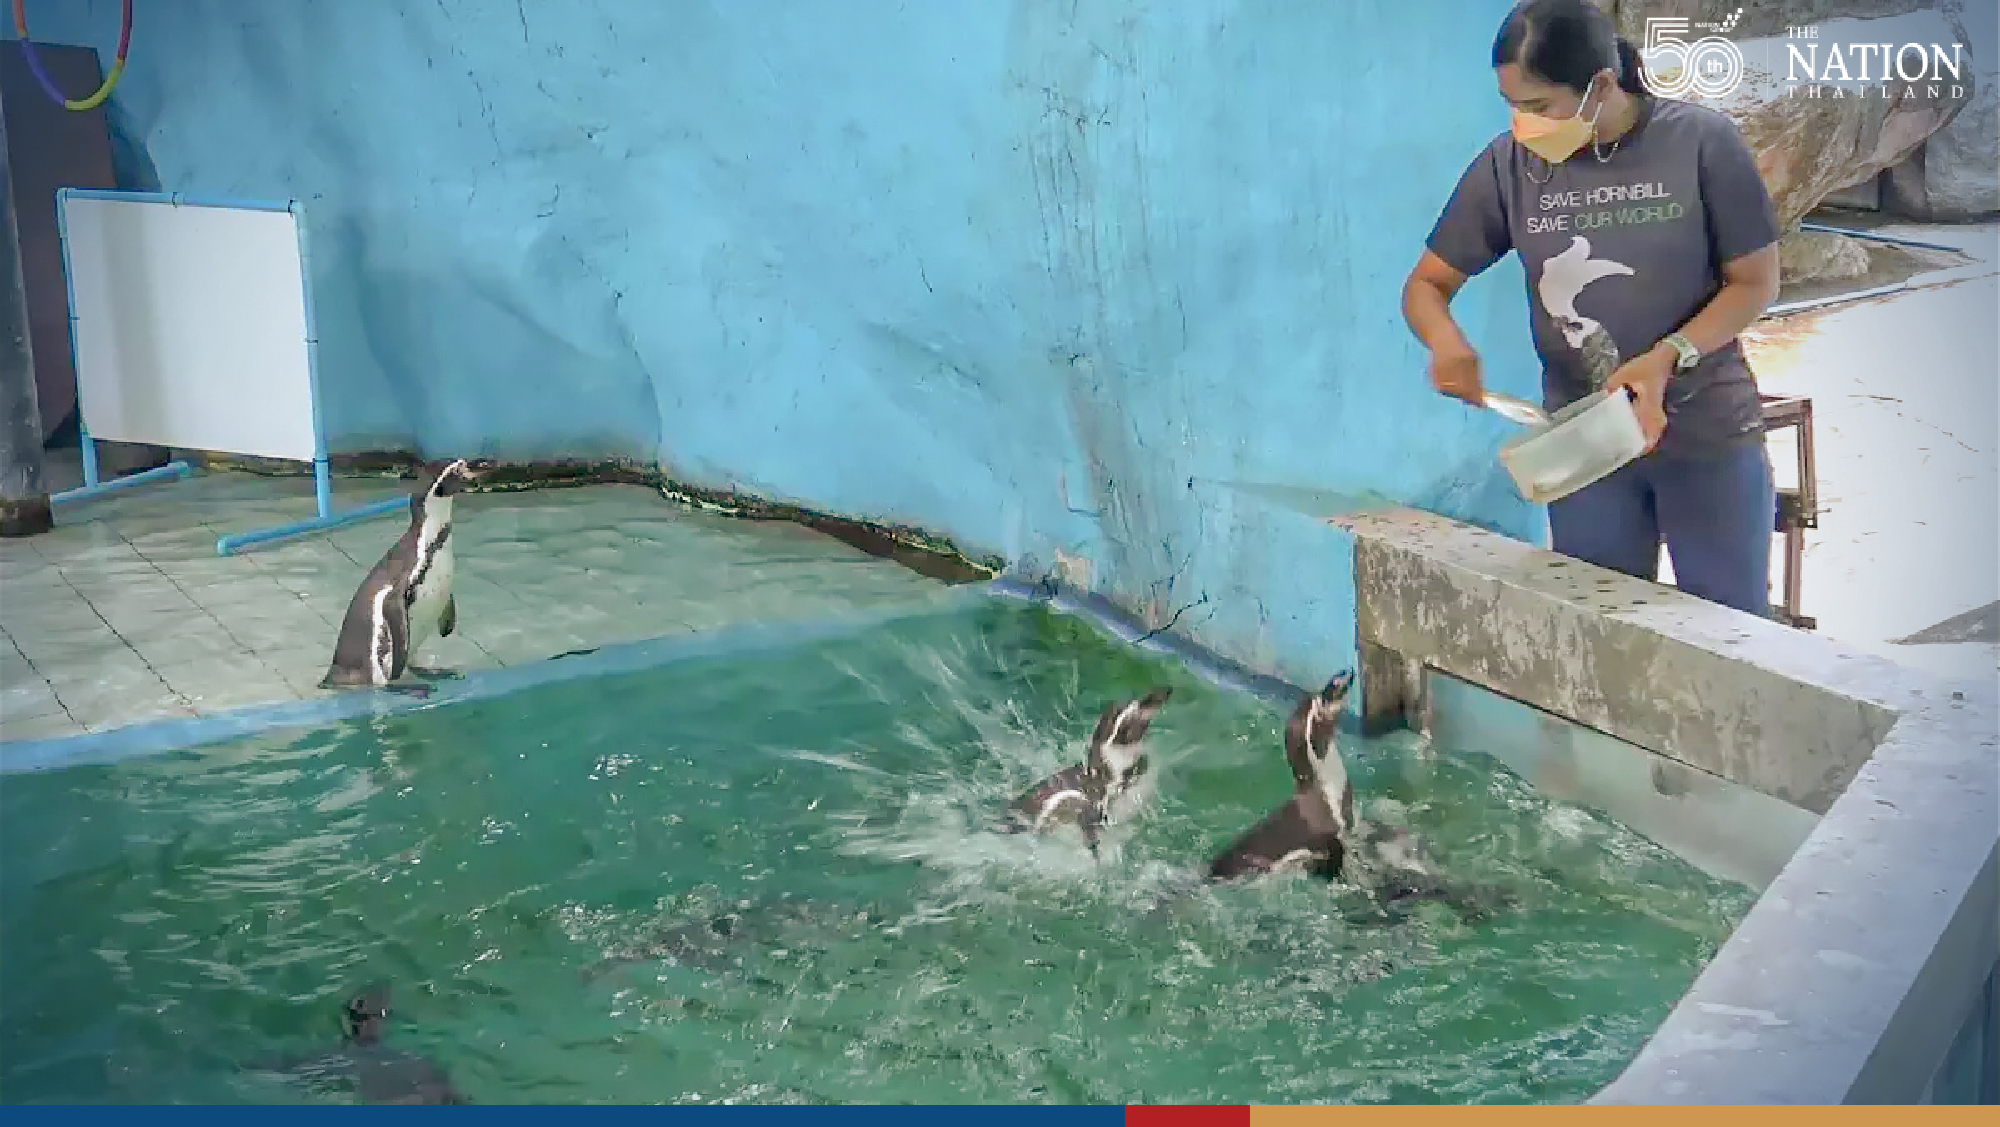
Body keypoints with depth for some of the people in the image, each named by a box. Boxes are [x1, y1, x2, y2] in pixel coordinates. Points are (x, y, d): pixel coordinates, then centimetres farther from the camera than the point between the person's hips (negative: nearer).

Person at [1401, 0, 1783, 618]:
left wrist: (1668, 358, -22)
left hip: (1709, 432, -2)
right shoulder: (1509, 164, -6)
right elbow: (1426, 284, 2)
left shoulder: (1700, 141, -13)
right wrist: (1446, 340, -21)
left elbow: (1756, 281, -6)